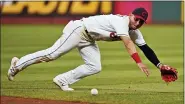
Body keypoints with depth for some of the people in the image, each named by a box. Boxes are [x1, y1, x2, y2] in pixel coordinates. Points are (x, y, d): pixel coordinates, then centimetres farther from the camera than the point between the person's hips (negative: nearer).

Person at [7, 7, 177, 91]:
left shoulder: (135, 32, 2)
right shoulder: (121, 21, -26)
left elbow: (145, 48, 3)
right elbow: (128, 43, -37)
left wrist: (159, 65, -6)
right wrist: (139, 62, -44)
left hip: (89, 39, 9)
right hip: (79, 29, -9)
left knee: (95, 67, -5)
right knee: (53, 54, -13)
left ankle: (63, 80, 2)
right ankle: (18, 64, -2)